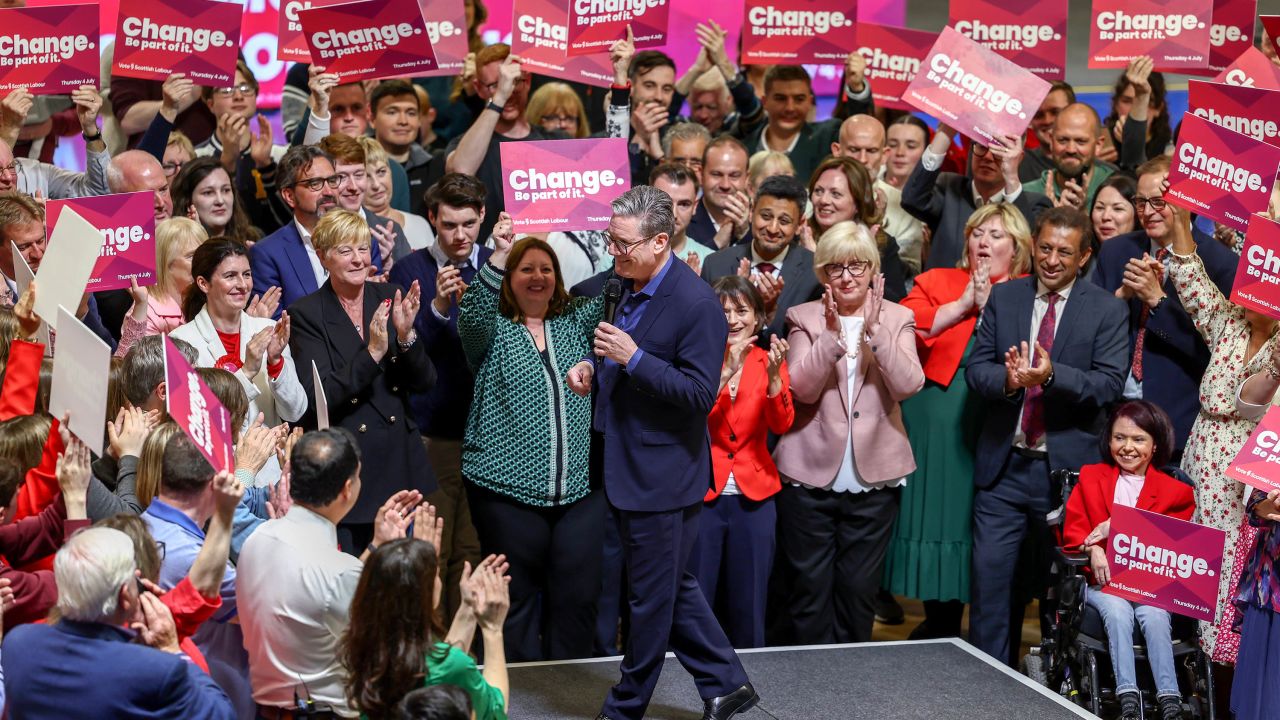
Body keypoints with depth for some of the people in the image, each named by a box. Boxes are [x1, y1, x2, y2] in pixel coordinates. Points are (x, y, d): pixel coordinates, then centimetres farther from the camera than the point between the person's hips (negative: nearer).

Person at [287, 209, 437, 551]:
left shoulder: (390, 298, 5)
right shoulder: (306, 314, -5)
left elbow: (424, 382, 1)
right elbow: (317, 398, -15)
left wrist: (406, 335, -17)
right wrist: (373, 352, -24)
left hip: (399, 460, 4)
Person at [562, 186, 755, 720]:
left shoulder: (696, 305, -20)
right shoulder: (629, 287, 8)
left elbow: (700, 394, -23)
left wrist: (633, 358, -27)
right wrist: (595, 369, 3)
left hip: (661, 472, -9)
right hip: (627, 468, 9)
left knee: (652, 596, 6)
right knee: (672, 586, 18)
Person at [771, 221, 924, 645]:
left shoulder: (897, 319, 6)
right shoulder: (805, 319, 3)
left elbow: (909, 385, -10)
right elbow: (802, 389, -10)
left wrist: (874, 331, -18)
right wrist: (832, 335, -20)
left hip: (873, 479, 1)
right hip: (810, 477, -1)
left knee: (858, 591, 8)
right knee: (809, 591, 4)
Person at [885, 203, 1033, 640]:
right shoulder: (937, 282, 12)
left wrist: (990, 307, -10)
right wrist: (963, 304, -7)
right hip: (937, 422, 1)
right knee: (939, 511, 3)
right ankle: (941, 624, 17)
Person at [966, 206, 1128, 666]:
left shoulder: (1106, 310, 0)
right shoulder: (1002, 298, 7)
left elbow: (1109, 384, -9)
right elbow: (975, 368, 2)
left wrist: (1052, 374, -26)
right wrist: (1008, 379, -20)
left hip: (1068, 468, -1)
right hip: (1003, 466, 2)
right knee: (990, 582, -1)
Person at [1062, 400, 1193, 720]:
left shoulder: (1172, 490, 10)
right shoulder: (1090, 477, 16)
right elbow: (1073, 527, 9)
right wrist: (1094, 549, -15)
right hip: (1103, 579, 0)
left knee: (1154, 615, -32)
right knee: (1117, 610, -31)